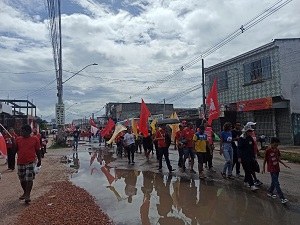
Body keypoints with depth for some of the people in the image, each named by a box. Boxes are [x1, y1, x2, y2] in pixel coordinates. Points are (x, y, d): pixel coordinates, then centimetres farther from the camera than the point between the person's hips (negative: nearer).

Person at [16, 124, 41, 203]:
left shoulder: (34, 139, -3)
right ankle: (25, 192, 34)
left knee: (29, 179, -7)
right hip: (20, 162, 4)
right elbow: (15, 149, 13)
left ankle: (27, 195, 2)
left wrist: (39, 160, 6)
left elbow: (38, 150, 4)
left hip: (31, 162, -4)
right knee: (22, 180, 15)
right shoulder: (18, 139, 4)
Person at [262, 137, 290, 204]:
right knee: (276, 183, -7)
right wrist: (263, 168, 1)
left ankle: (270, 192, 32)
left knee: (274, 182, 15)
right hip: (271, 169, -7)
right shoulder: (268, 150, -15)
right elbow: (265, 159, -5)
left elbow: (278, 159, 13)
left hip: (277, 168, 7)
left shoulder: (277, 150, 3)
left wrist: (284, 164, 3)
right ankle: (282, 198, -7)